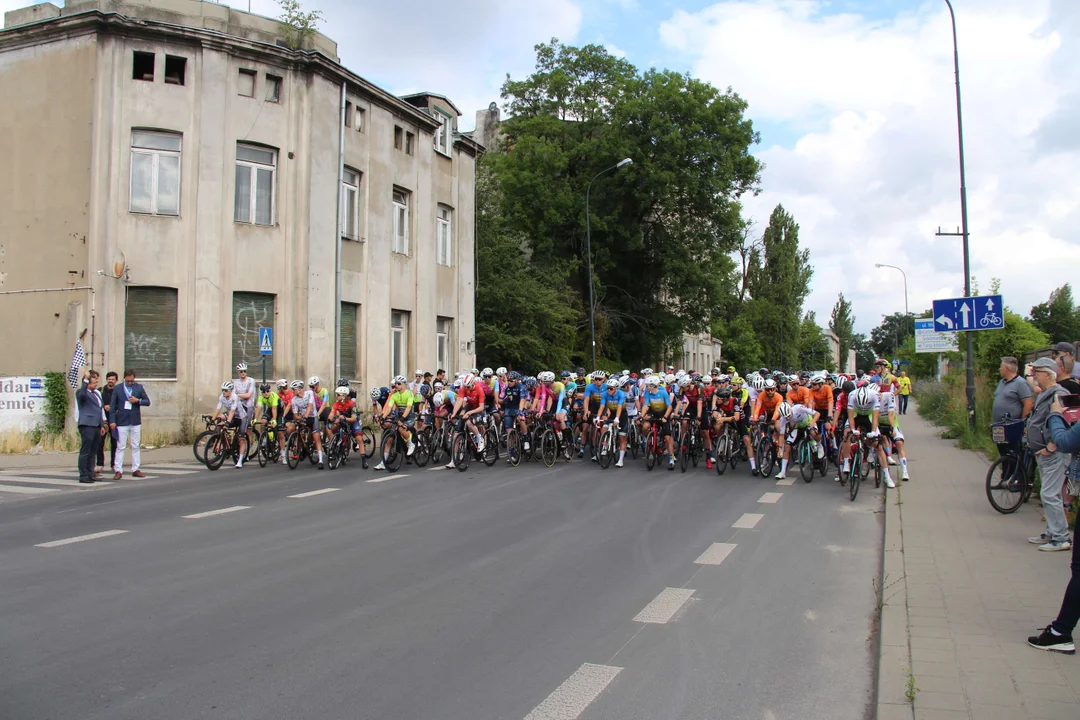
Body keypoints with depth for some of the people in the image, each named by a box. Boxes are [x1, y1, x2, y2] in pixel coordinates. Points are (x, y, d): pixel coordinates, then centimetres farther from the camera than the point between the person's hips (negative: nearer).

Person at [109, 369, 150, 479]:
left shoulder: (139, 387, 5)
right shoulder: (117, 389, 1)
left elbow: (148, 402, 7)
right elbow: (112, 406, 1)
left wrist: (138, 400, -12)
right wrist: (112, 421, -7)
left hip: (135, 422, 2)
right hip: (122, 422, -2)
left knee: (135, 447, 6)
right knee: (121, 447, -2)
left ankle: (135, 469, 12)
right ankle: (118, 470, 1)